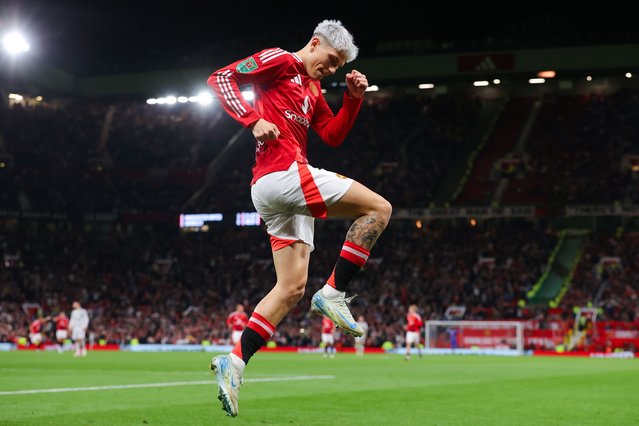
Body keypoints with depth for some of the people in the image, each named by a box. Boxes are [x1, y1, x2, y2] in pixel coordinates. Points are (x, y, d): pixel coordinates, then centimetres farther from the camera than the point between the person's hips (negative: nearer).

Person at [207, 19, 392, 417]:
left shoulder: (313, 90, 27)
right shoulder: (280, 61, 2)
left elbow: (334, 135, 24)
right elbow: (220, 78, -5)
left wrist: (354, 98, 11)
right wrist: (254, 120, -16)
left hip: (274, 191, 10)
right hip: (285, 172, -10)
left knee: (292, 288, 7)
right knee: (378, 209, -8)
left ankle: (234, 362, 1)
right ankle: (334, 293, -9)